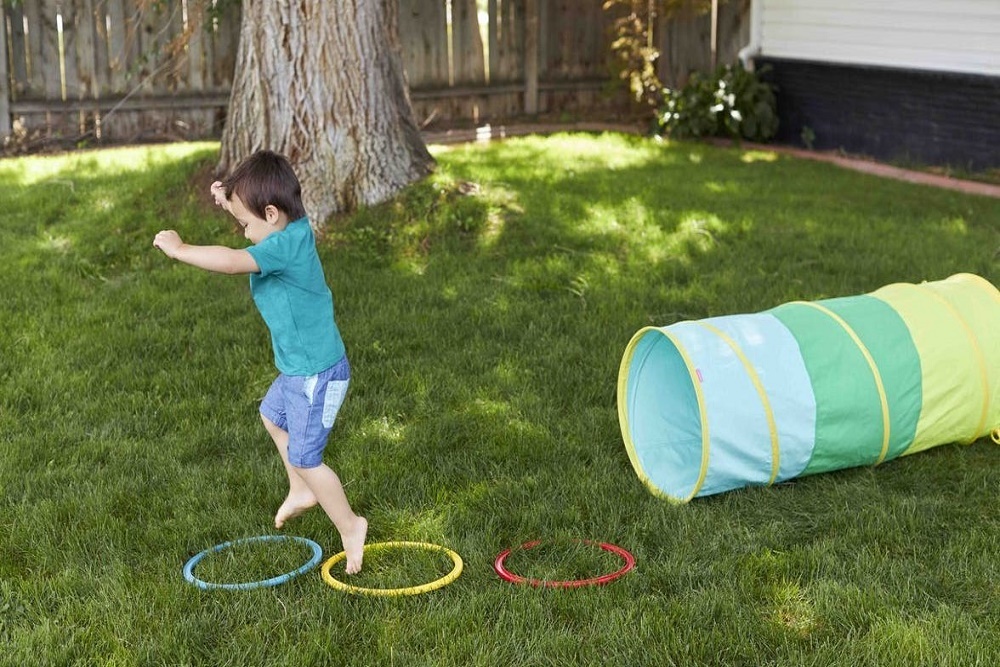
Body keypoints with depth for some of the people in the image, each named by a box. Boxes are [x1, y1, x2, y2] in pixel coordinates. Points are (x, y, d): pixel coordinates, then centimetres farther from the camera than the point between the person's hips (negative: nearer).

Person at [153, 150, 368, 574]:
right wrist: (231, 201, 3)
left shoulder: (286, 245, -29)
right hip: (299, 368, 11)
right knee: (273, 415, 31)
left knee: (304, 457, -1)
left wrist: (179, 248, -28)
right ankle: (302, 492, 46)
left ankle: (349, 525, 16)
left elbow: (232, 261, -40)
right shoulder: (290, 230, 0)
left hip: (317, 373, -11)